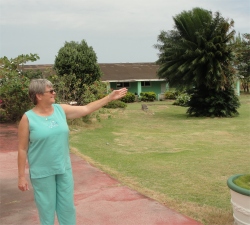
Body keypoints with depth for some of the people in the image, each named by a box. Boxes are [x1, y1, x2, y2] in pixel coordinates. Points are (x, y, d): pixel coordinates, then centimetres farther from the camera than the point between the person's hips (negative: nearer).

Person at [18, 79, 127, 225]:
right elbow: (22, 149, -8)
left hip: (64, 169, 4)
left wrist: (110, 97, 5)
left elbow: (86, 109, 6)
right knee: (46, 208, 10)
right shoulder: (28, 118, -11)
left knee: (67, 206, 14)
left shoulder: (61, 109, 0)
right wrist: (22, 176, -7)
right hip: (42, 173, -4)